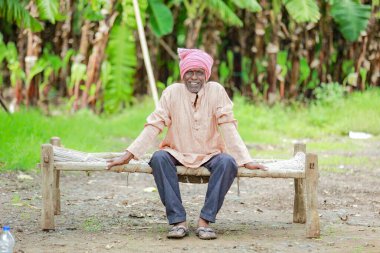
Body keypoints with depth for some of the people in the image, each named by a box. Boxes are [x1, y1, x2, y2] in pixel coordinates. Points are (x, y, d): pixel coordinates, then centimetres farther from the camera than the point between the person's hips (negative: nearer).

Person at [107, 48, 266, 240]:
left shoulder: (216, 91, -7)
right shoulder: (172, 92, -4)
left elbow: (228, 128, -10)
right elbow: (153, 126, -7)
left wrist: (246, 161, -20)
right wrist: (128, 156, -16)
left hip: (210, 155, -1)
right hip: (178, 154, 1)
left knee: (228, 162, -31)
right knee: (159, 158, -30)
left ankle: (205, 220, -26)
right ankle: (178, 220, -28)